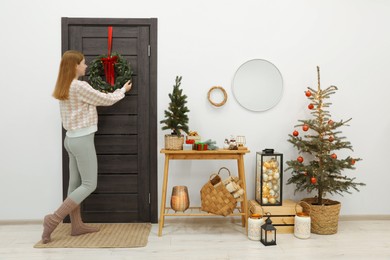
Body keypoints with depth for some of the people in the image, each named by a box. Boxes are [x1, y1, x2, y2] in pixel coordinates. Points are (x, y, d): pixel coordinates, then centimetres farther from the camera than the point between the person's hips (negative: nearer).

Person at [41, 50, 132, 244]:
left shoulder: (64, 88, 10)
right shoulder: (80, 87, -17)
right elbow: (107, 100, -9)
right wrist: (123, 90, 8)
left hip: (71, 139, 10)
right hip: (82, 140, -9)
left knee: (75, 183, 12)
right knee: (89, 184, -1)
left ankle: (77, 225, 20)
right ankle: (54, 219, -2)